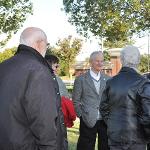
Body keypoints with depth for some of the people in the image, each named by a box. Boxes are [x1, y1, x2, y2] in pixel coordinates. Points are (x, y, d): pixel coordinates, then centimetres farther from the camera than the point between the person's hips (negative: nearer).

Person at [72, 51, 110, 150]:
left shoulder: (107, 79, 8)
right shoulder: (81, 79, -1)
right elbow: (76, 101, 1)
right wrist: (81, 116, -7)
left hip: (105, 121, 3)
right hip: (88, 121, -3)